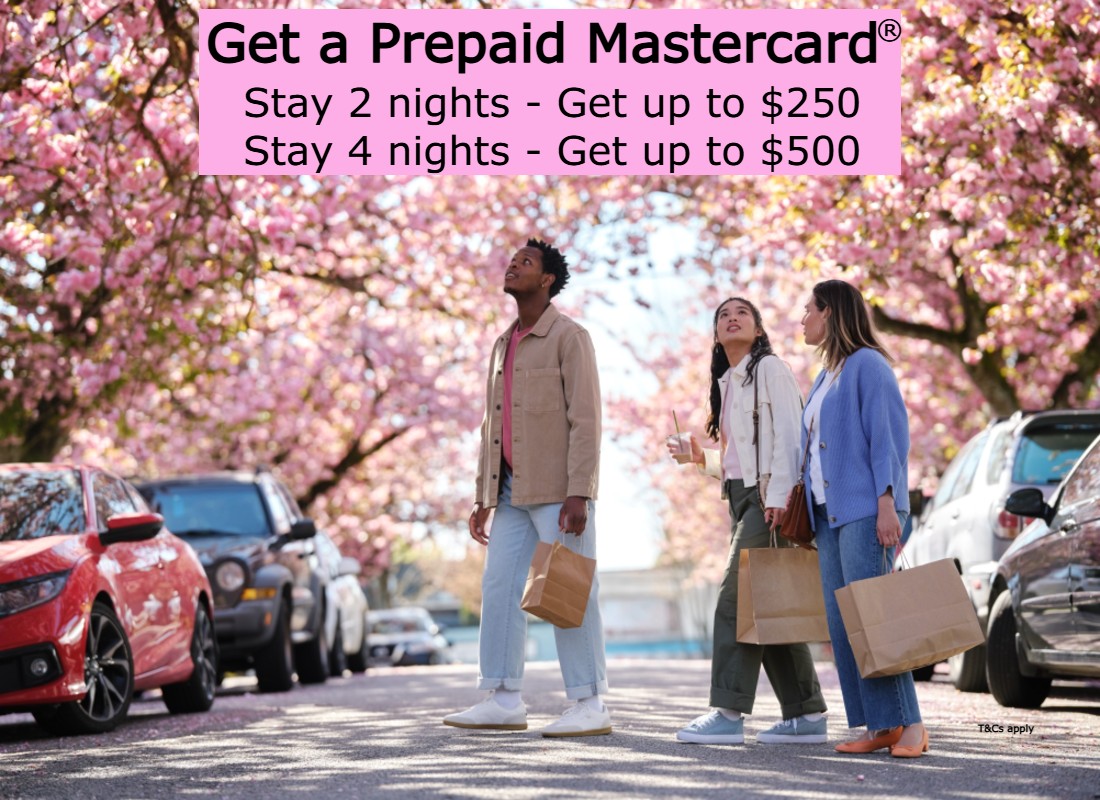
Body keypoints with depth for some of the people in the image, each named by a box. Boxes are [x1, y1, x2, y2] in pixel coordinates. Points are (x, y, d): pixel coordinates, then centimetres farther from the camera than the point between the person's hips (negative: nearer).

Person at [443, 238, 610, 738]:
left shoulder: (569, 337, -5)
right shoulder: (504, 346, 19)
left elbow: (585, 420, -12)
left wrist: (578, 493, -20)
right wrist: (482, 498, 15)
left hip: (558, 490, -8)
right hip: (513, 490, 8)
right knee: (499, 589, 4)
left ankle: (589, 705, -3)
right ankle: (503, 701, 7)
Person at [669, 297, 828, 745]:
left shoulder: (769, 369, -3)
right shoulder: (727, 382, 22)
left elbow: (788, 436, -12)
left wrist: (778, 495, -21)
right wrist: (702, 458, 10)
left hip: (767, 497, -9)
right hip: (741, 498, 9)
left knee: (737, 600, -14)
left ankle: (728, 713, -16)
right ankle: (806, 715, 7)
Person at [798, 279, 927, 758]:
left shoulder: (867, 365, -5)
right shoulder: (826, 377, 22)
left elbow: (889, 436, -12)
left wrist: (887, 503, -20)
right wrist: (800, 500, 18)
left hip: (863, 509, -9)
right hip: (828, 513, 9)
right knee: (841, 622, 2)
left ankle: (908, 722, -15)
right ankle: (878, 727, 1)